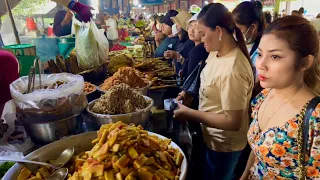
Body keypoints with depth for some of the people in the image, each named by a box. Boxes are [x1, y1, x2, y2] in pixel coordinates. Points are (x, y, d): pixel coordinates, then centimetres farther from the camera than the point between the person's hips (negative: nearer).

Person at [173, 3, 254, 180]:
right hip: (212, 137, 8)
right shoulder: (216, 52, -5)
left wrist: (190, 114, -25)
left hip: (223, 146, -8)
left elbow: (233, 122, -30)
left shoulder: (232, 71, -34)